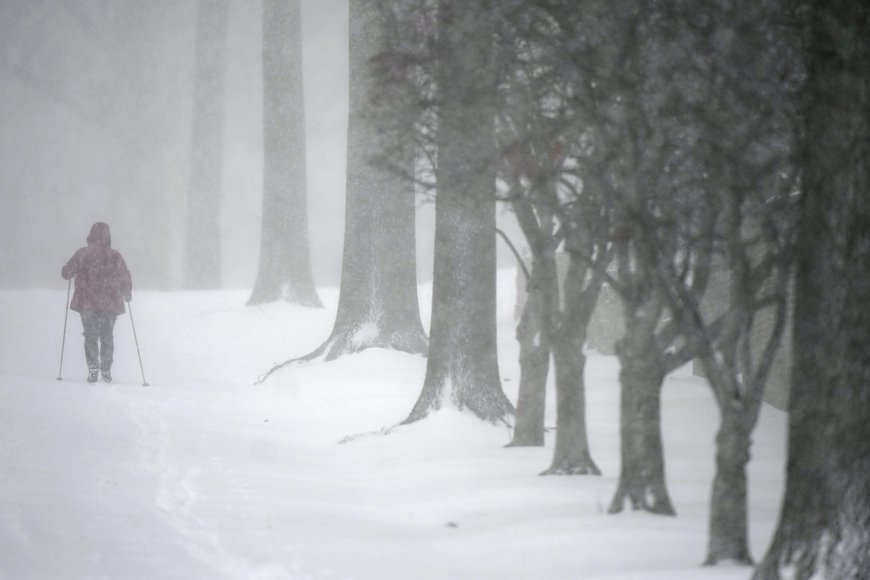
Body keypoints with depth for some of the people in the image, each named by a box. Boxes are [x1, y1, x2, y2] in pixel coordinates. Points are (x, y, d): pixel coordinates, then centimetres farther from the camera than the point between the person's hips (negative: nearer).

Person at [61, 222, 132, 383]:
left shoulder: (82, 254, -4)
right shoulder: (115, 256, -3)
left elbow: (65, 273, 1)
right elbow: (126, 279, 3)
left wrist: (77, 271, 23)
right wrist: (128, 295, 21)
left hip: (87, 303, 0)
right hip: (110, 304, 1)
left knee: (90, 336, 8)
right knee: (107, 336, 13)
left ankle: (93, 368, -4)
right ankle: (106, 370, 11)